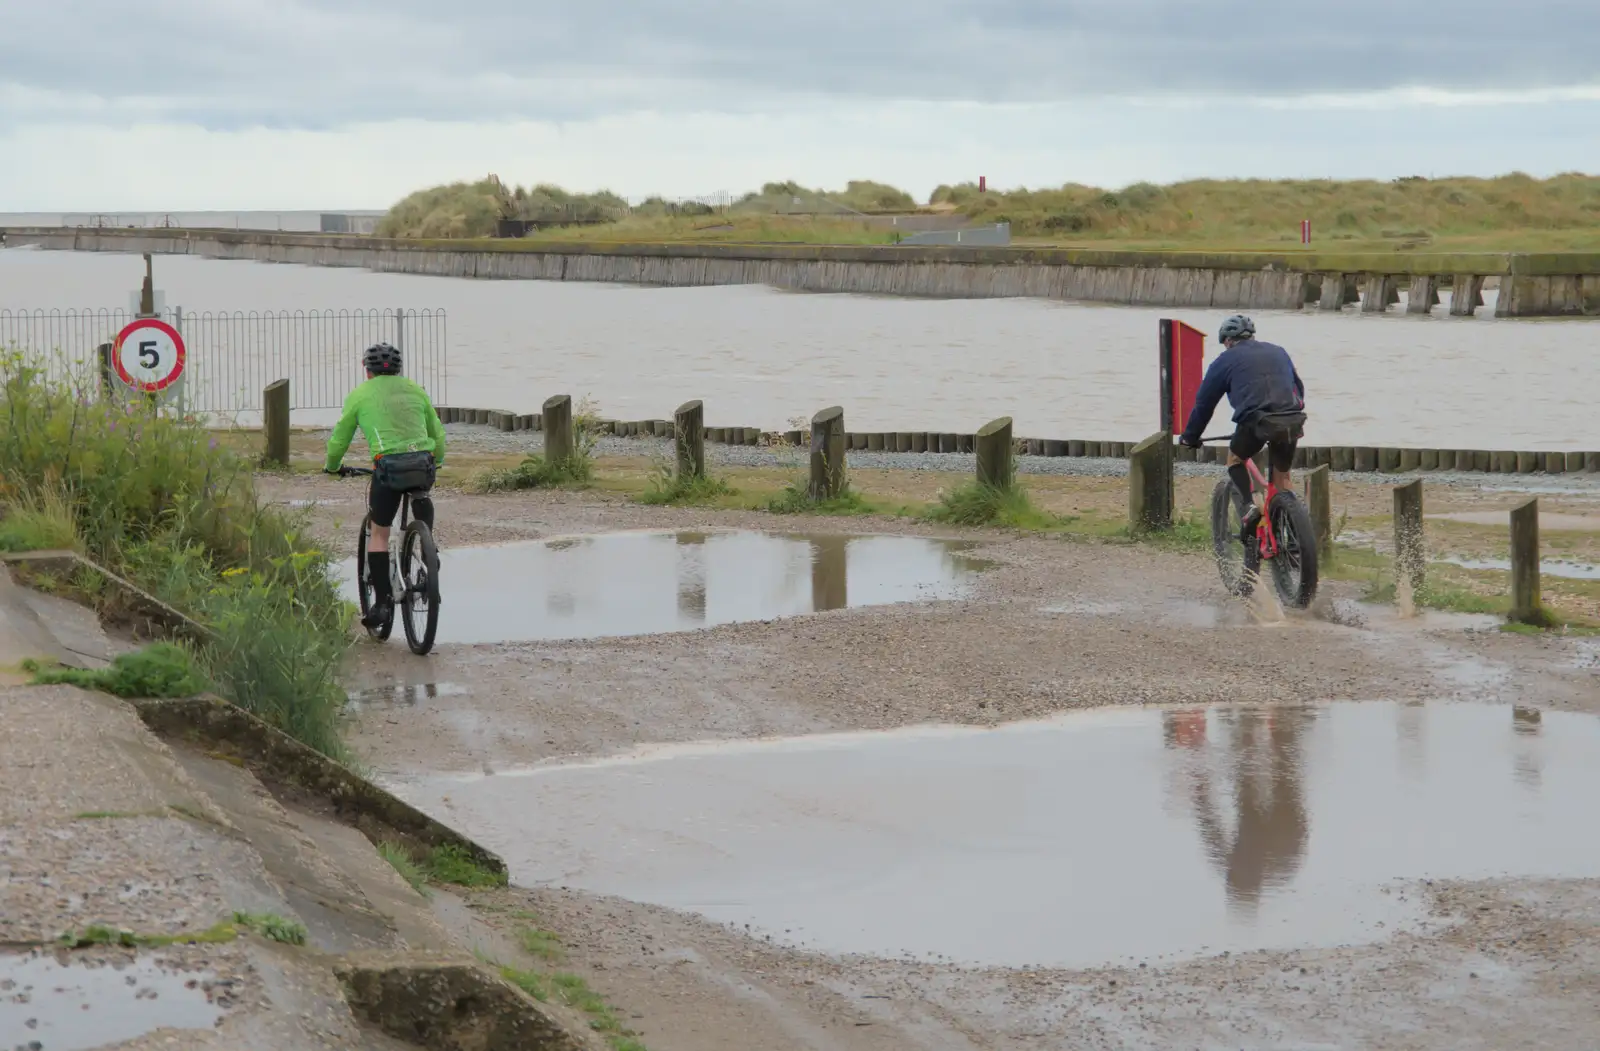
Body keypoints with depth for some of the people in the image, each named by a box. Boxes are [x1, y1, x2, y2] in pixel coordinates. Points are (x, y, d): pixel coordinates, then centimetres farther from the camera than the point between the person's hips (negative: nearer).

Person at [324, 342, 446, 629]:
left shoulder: (360, 395, 13)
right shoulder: (414, 390, 21)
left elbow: (339, 439, 18)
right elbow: (438, 433, 27)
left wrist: (331, 466, 38)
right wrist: (437, 461, 46)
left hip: (389, 467, -2)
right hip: (424, 463, 2)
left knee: (379, 534, 13)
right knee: (421, 493, 37)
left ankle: (382, 603, 7)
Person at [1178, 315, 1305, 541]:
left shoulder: (1226, 360, 14)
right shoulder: (1277, 352, 26)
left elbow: (1204, 402, 18)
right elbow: (1299, 388, 36)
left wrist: (1190, 435, 29)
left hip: (1257, 420, -4)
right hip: (1293, 421, 4)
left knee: (1235, 459, 23)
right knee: (1282, 476, 21)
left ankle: (1251, 505, 1)